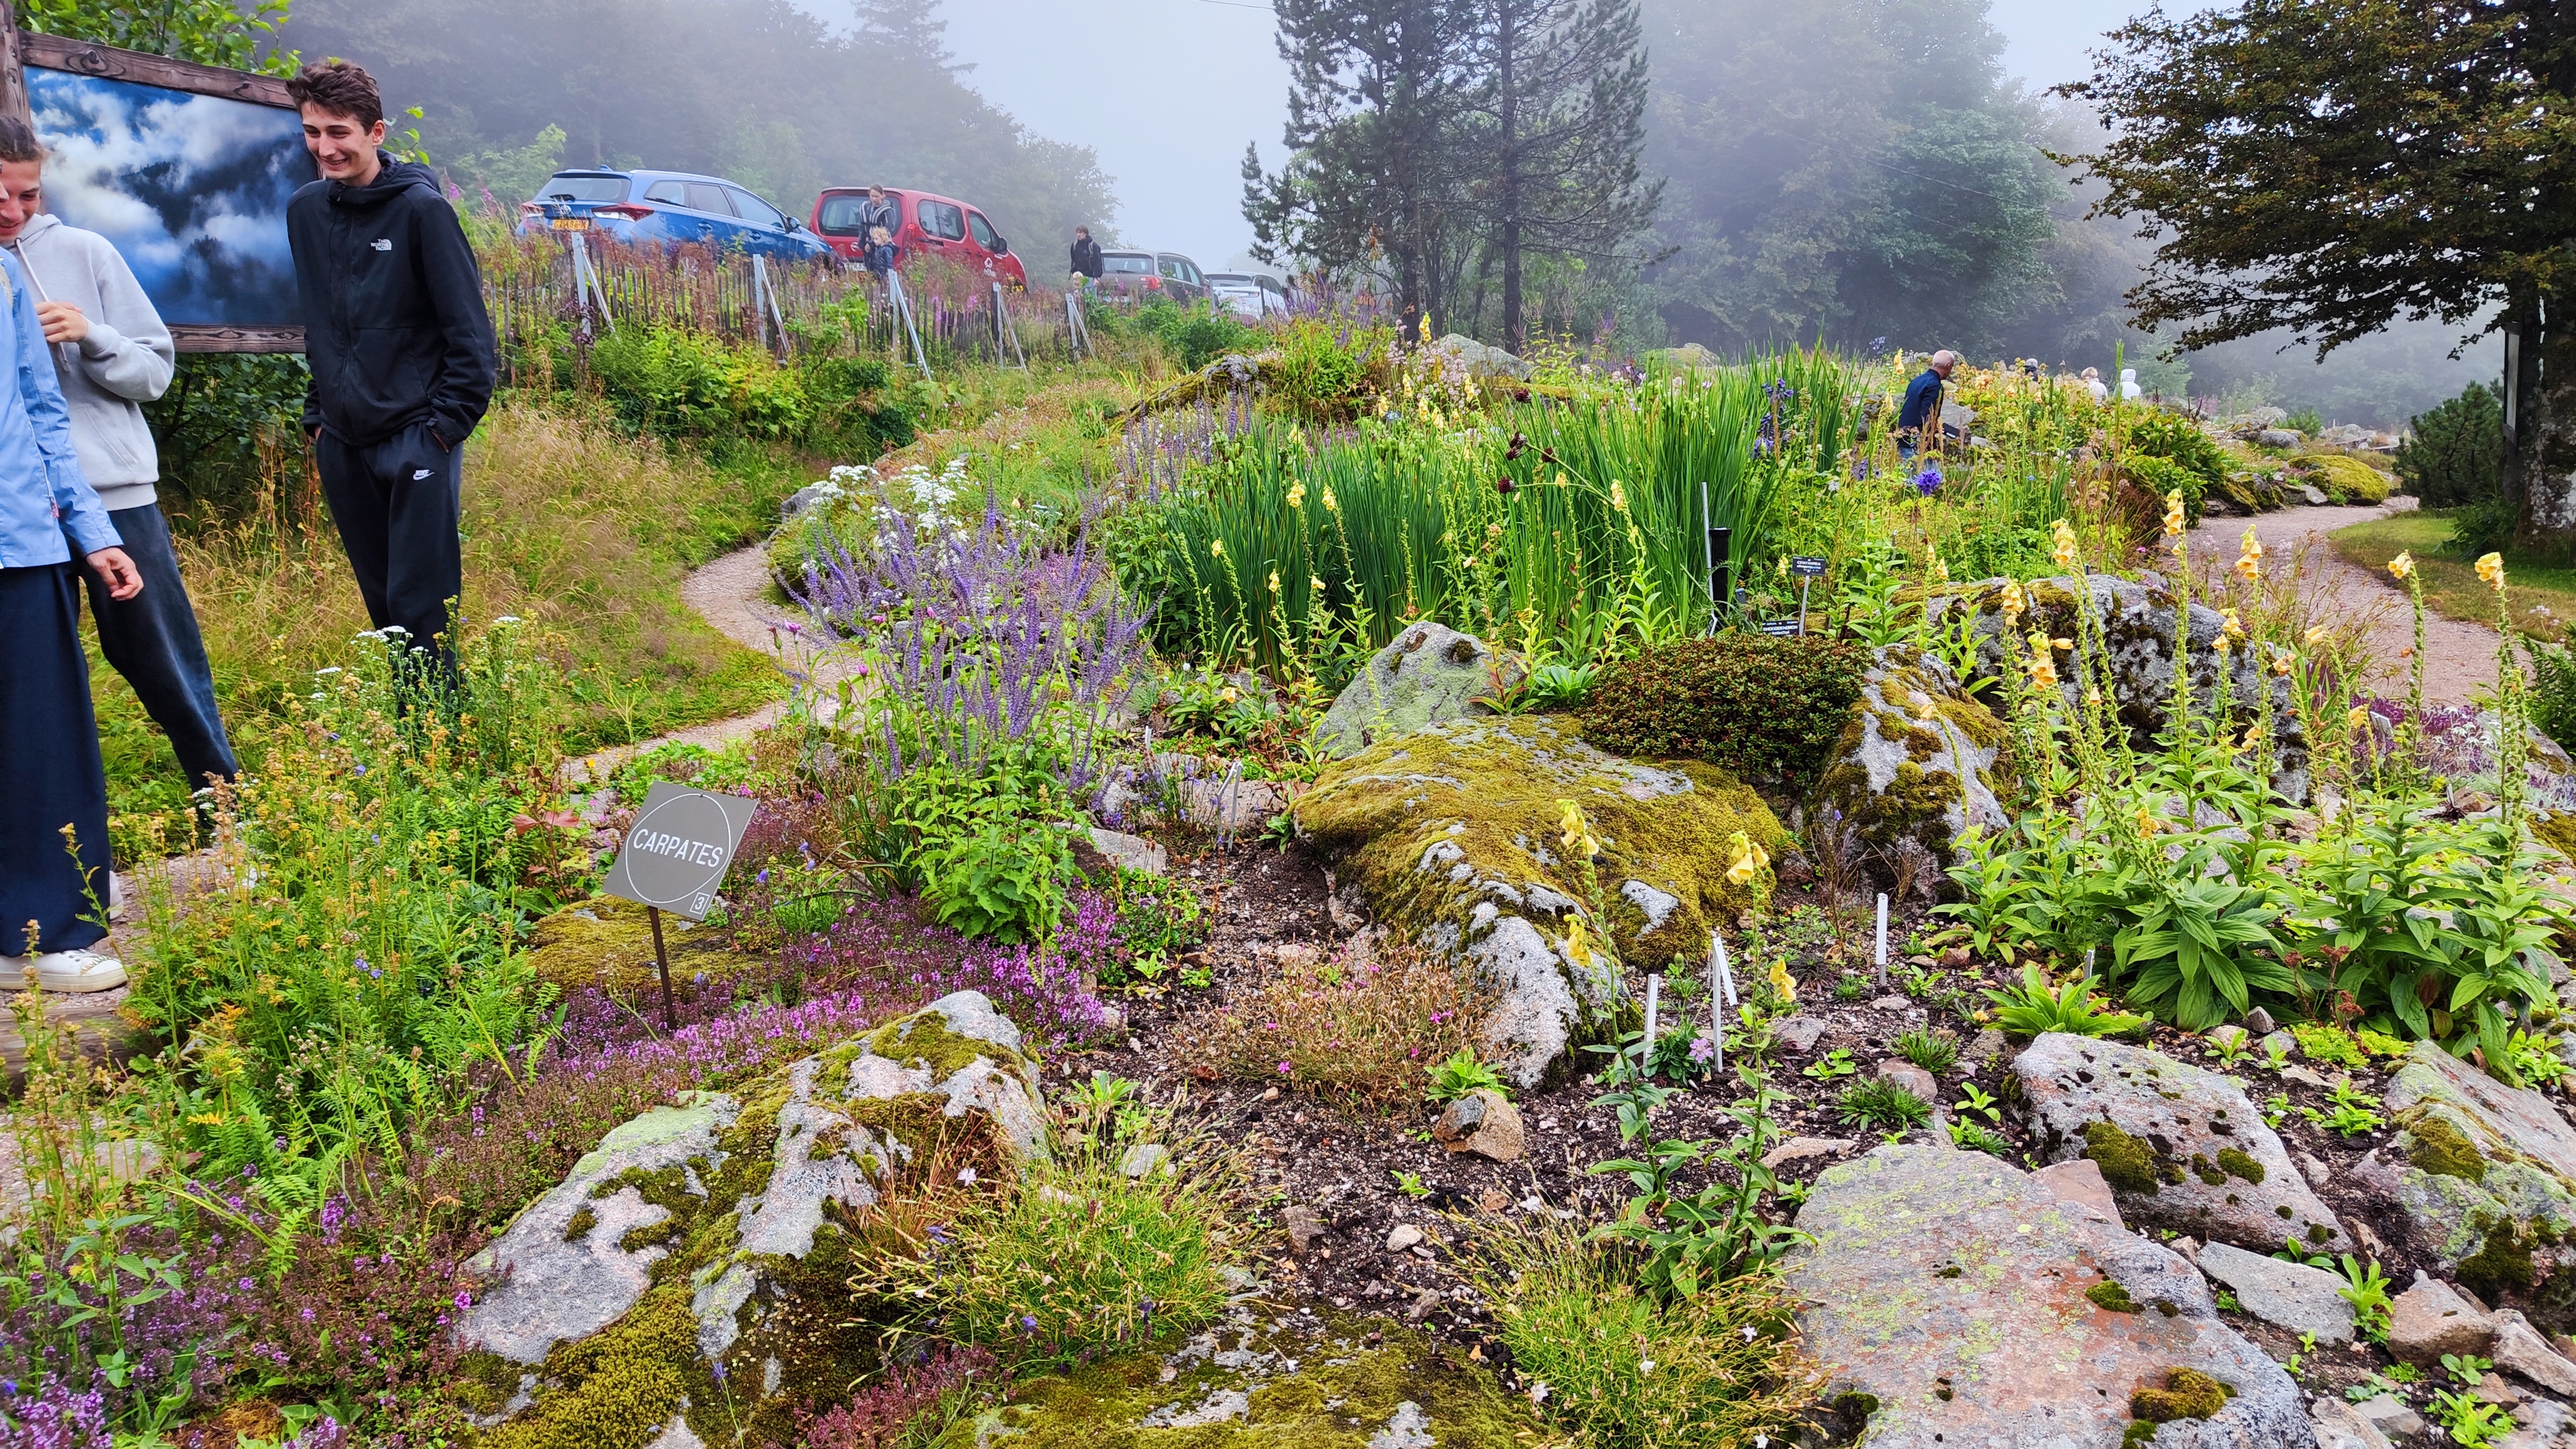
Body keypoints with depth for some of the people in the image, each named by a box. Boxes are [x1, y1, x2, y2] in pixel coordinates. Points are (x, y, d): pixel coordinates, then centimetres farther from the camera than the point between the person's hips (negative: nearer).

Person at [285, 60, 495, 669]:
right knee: (381, 601, 11)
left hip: (415, 439, -6)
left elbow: (470, 328, -9)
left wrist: (448, 423, -13)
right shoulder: (305, 211, 10)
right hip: (342, 445, 6)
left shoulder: (421, 207, -8)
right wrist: (317, 416, 15)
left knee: (422, 603, -7)